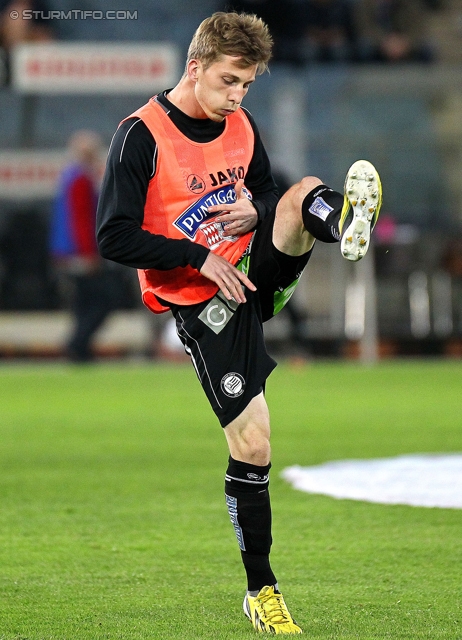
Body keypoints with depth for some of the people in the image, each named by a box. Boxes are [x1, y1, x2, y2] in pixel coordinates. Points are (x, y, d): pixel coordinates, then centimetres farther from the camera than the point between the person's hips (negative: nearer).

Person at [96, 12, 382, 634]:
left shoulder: (241, 125, 5)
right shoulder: (142, 135, -13)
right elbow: (115, 238, -15)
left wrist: (257, 210, -4)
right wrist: (199, 257, -20)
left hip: (255, 267, 5)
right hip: (202, 301, -5)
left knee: (307, 191, -21)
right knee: (251, 444, -7)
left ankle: (348, 226, -59)